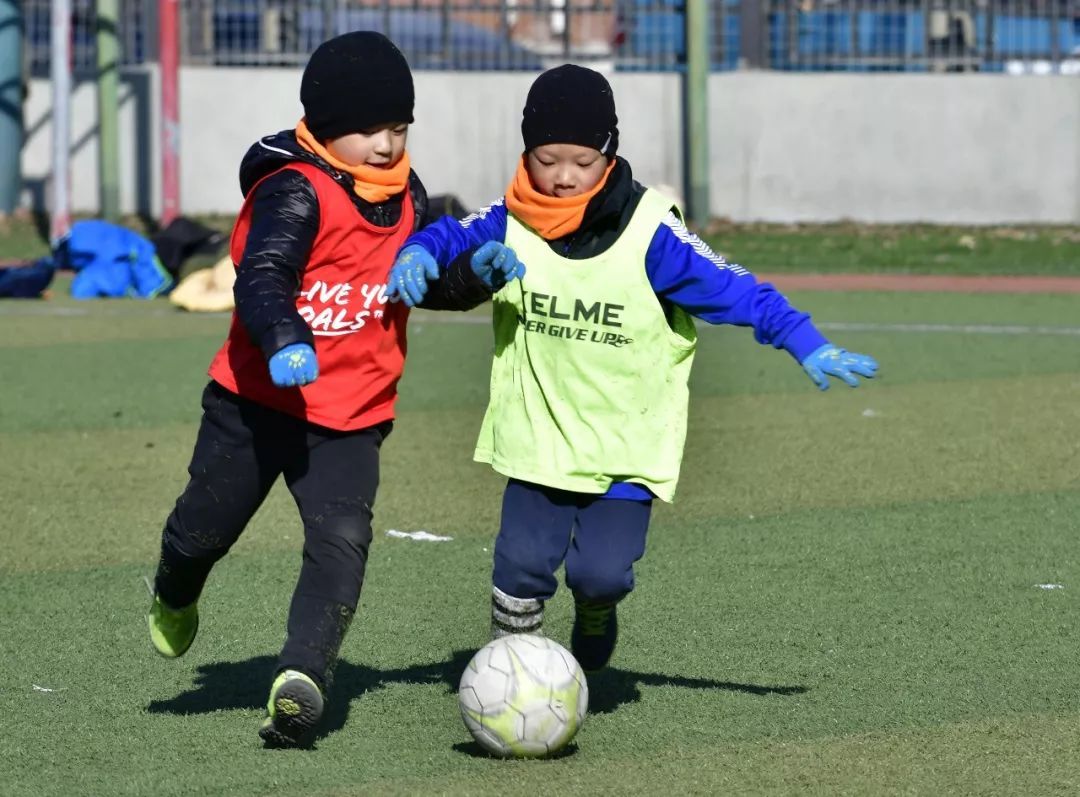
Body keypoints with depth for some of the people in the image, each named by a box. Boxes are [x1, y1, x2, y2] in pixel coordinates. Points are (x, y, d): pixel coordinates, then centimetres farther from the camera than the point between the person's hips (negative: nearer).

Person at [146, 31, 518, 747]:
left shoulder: (408, 196, 6)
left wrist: (475, 273, -4)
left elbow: (430, 281, 19)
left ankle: (302, 677, -23)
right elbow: (261, 279, -31)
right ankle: (175, 598, 49)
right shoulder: (295, 193, -18)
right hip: (258, 399, -4)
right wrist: (284, 342, -51)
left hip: (352, 417, 4)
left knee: (342, 541, -18)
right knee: (206, 525, 14)